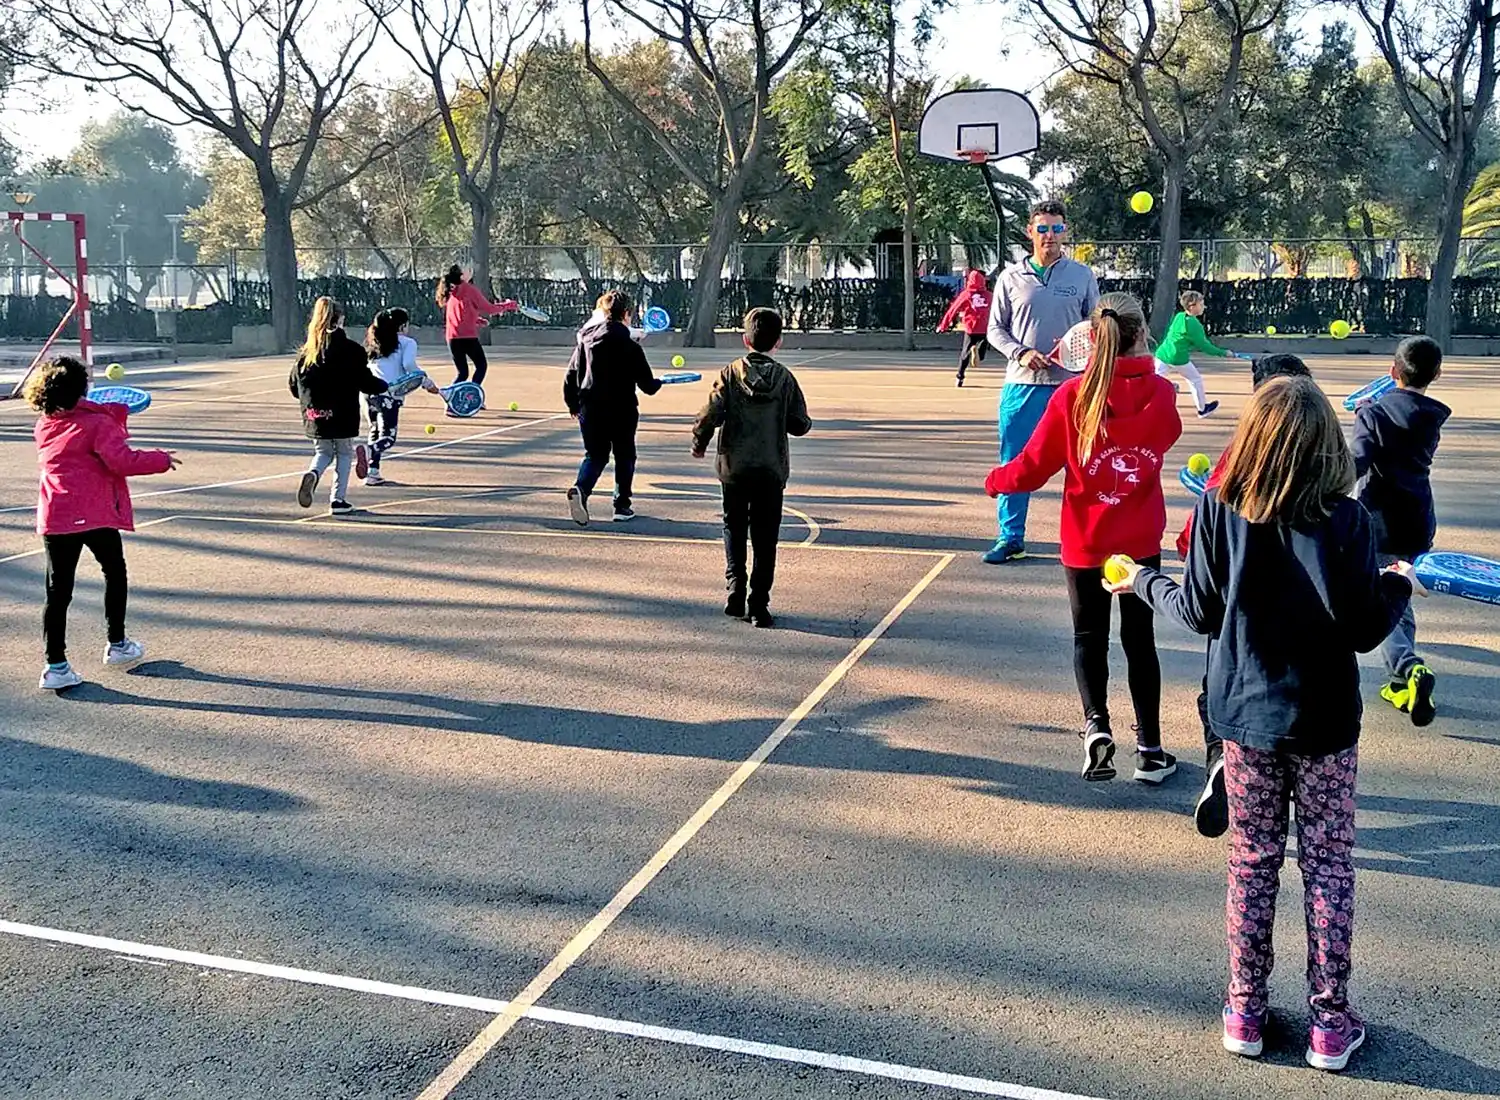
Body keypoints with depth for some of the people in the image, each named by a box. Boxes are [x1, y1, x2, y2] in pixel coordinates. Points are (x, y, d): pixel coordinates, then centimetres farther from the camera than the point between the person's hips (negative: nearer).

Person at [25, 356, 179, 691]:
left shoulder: (44, 427, 10)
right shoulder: (97, 424, -8)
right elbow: (122, 461, -18)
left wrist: (117, 411, 30)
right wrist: (162, 459, -7)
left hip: (53, 519, 4)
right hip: (96, 516, -4)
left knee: (58, 591, 5)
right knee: (115, 574, 19)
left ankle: (55, 666, 2)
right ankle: (117, 645, 26)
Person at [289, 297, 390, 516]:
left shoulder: (306, 351, 3)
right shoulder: (351, 350, -10)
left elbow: (293, 385, 7)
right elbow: (366, 382, -7)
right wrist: (384, 386, 12)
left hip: (314, 416, 4)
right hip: (343, 415, -4)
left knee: (323, 452, 20)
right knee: (344, 454, 12)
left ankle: (312, 474, -11)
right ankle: (338, 500, 10)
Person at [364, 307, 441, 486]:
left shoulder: (374, 343, 21)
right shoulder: (407, 343, 4)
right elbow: (409, 365, -10)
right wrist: (427, 383, -5)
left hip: (369, 391, 6)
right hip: (388, 394, -6)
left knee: (377, 433, 19)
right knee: (388, 437, -8)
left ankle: (372, 473, 15)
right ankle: (367, 454, -37)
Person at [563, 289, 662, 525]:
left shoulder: (585, 340, 2)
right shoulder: (629, 346, -9)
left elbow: (570, 377, 4)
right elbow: (647, 385, -6)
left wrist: (573, 405, 17)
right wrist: (658, 383, 17)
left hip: (590, 408, 3)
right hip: (621, 410, -3)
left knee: (595, 455, 12)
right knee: (624, 456, 14)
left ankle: (580, 489, -15)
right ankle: (622, 505, 14)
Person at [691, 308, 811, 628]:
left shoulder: (731, 374, -6)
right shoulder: (784, 378, -4)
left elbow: (710, 415, -12)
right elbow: (801, 424, -2)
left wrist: (699, 443, 6)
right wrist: (791, 421, 21)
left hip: (733, 467, 0)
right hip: (771, 470, 0)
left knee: (734, 530, 16)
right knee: (765, 539, 5)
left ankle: (736, 595, 9)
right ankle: (759, 605, 2)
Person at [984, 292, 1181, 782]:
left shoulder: (1072, 396, -14)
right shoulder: (1160, 393, -7)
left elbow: (1034, 466, -8)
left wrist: (996, 480, 12)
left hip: (1086, 542, -2)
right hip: (1142, 541, 2)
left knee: (1090, 637, 13)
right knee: (1139, 639, 13)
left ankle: (1097, 725, -7)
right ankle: (1150, 749, 17)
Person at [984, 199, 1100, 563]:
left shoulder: (1082, 276, 7)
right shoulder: (1011, 277, 7)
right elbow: (995, 329, 9)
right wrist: (1021, 353, -9)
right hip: (1021, 384, 1)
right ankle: (1010, 537, 13)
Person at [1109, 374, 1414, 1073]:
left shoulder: (1219, 507, -10)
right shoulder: (1343, 518, -15)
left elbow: (1200, 611, -5)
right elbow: (1364, 628, -12)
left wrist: (1145, 583, 14)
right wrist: (1399, 584, 8)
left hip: (1245, 714, 2)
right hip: (1323, 721, -1)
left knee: (1252, 860, 13)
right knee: (1328, 865, 11)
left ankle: (1244, 1013, 22)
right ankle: (1330, 1023, 19)